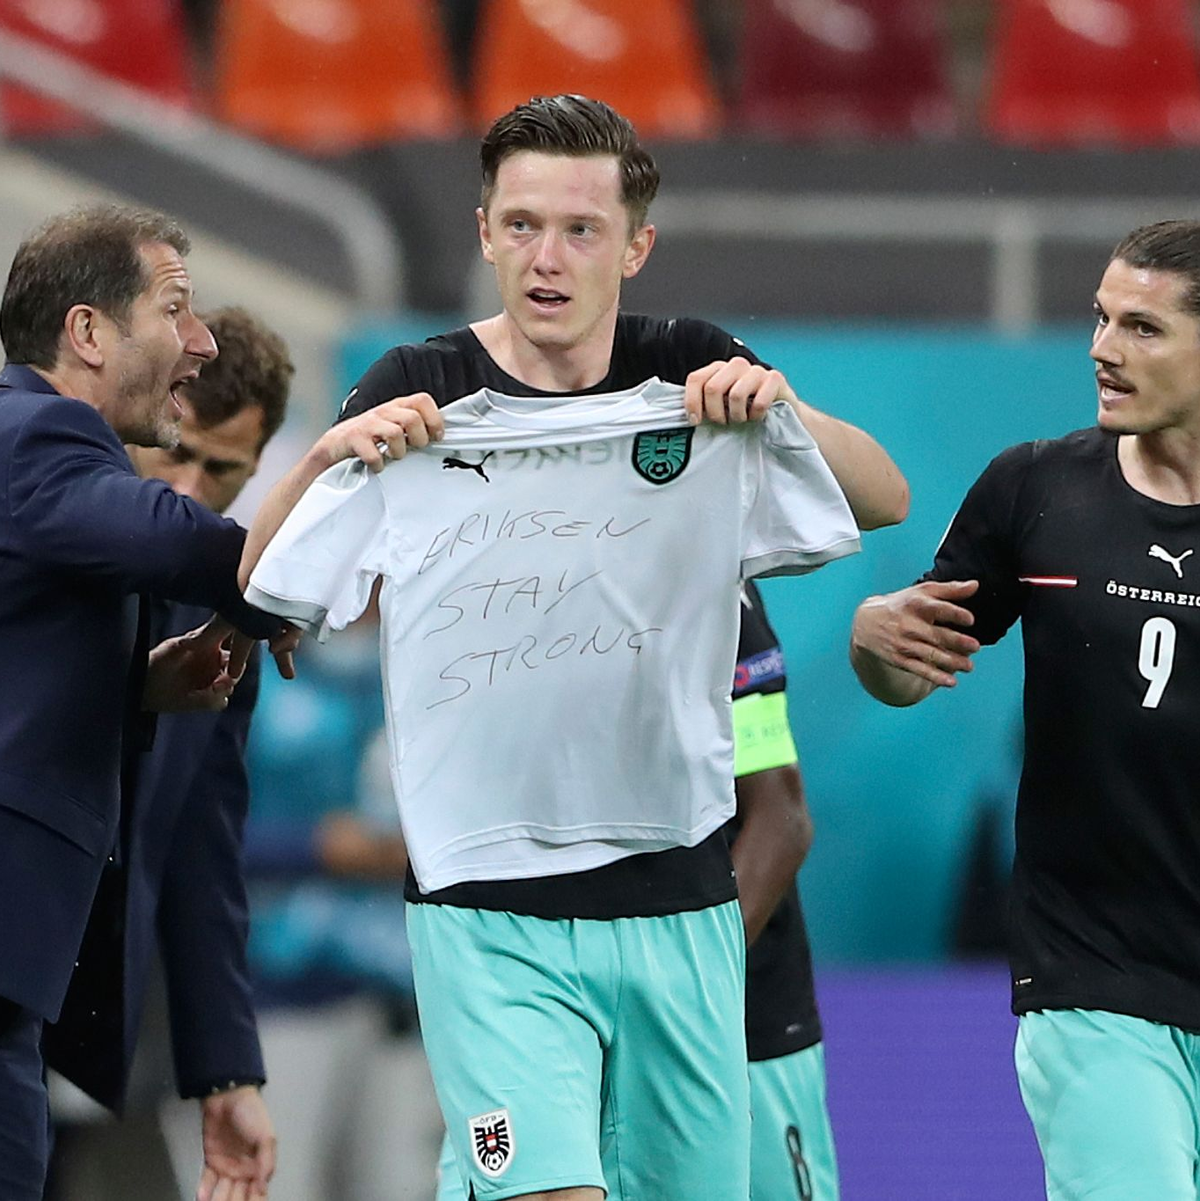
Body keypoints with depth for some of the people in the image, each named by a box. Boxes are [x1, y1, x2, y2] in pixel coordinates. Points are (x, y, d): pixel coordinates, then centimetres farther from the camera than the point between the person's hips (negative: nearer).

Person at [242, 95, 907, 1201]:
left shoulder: (693, 376, 4)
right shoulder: (420, 393, 0)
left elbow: (886, 499, 1)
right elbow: (262, 582, -2)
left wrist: (781, 408, -18)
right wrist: (330, 455, -20)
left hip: (679, 910, 3)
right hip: (488, 912, -3)